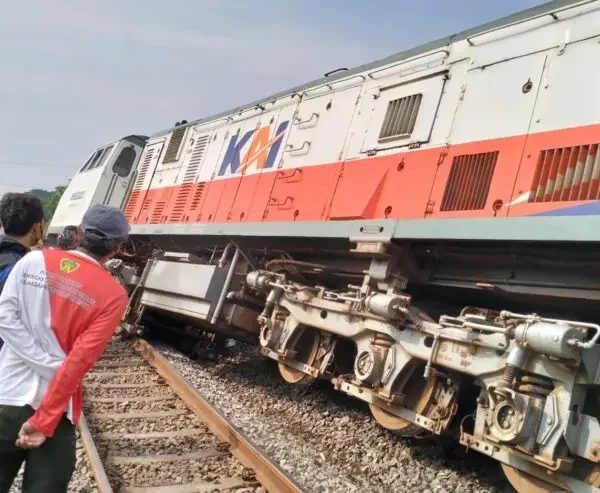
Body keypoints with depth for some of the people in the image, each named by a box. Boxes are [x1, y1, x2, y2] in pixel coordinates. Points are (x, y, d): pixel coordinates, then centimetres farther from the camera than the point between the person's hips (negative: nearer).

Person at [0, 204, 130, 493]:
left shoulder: (33, 261, -1)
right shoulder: (113, 295, -10)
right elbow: (79, 360, -15)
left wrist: (52, 367, -9)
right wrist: (43, 422, -12)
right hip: (55, 409, -3)